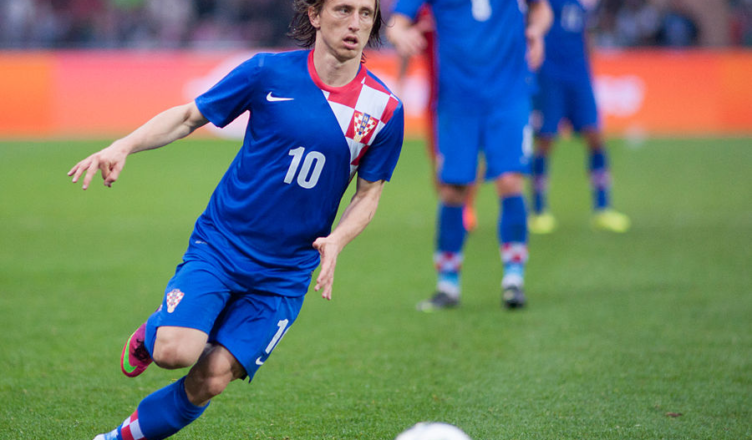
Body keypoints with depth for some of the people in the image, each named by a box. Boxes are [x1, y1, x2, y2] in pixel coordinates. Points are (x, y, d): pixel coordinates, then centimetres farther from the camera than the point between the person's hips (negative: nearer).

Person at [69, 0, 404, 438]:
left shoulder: (385, 109, -5)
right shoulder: (269, 73, -8)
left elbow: (369, 192, 7)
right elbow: (189, 116, 4)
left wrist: (336, 241, -13)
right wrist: (123, 147, -11)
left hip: (285, 274, 1)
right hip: (221, 243, -1)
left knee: (211, 379, -9)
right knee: (176, 351, -23)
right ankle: (151, 335, 14)